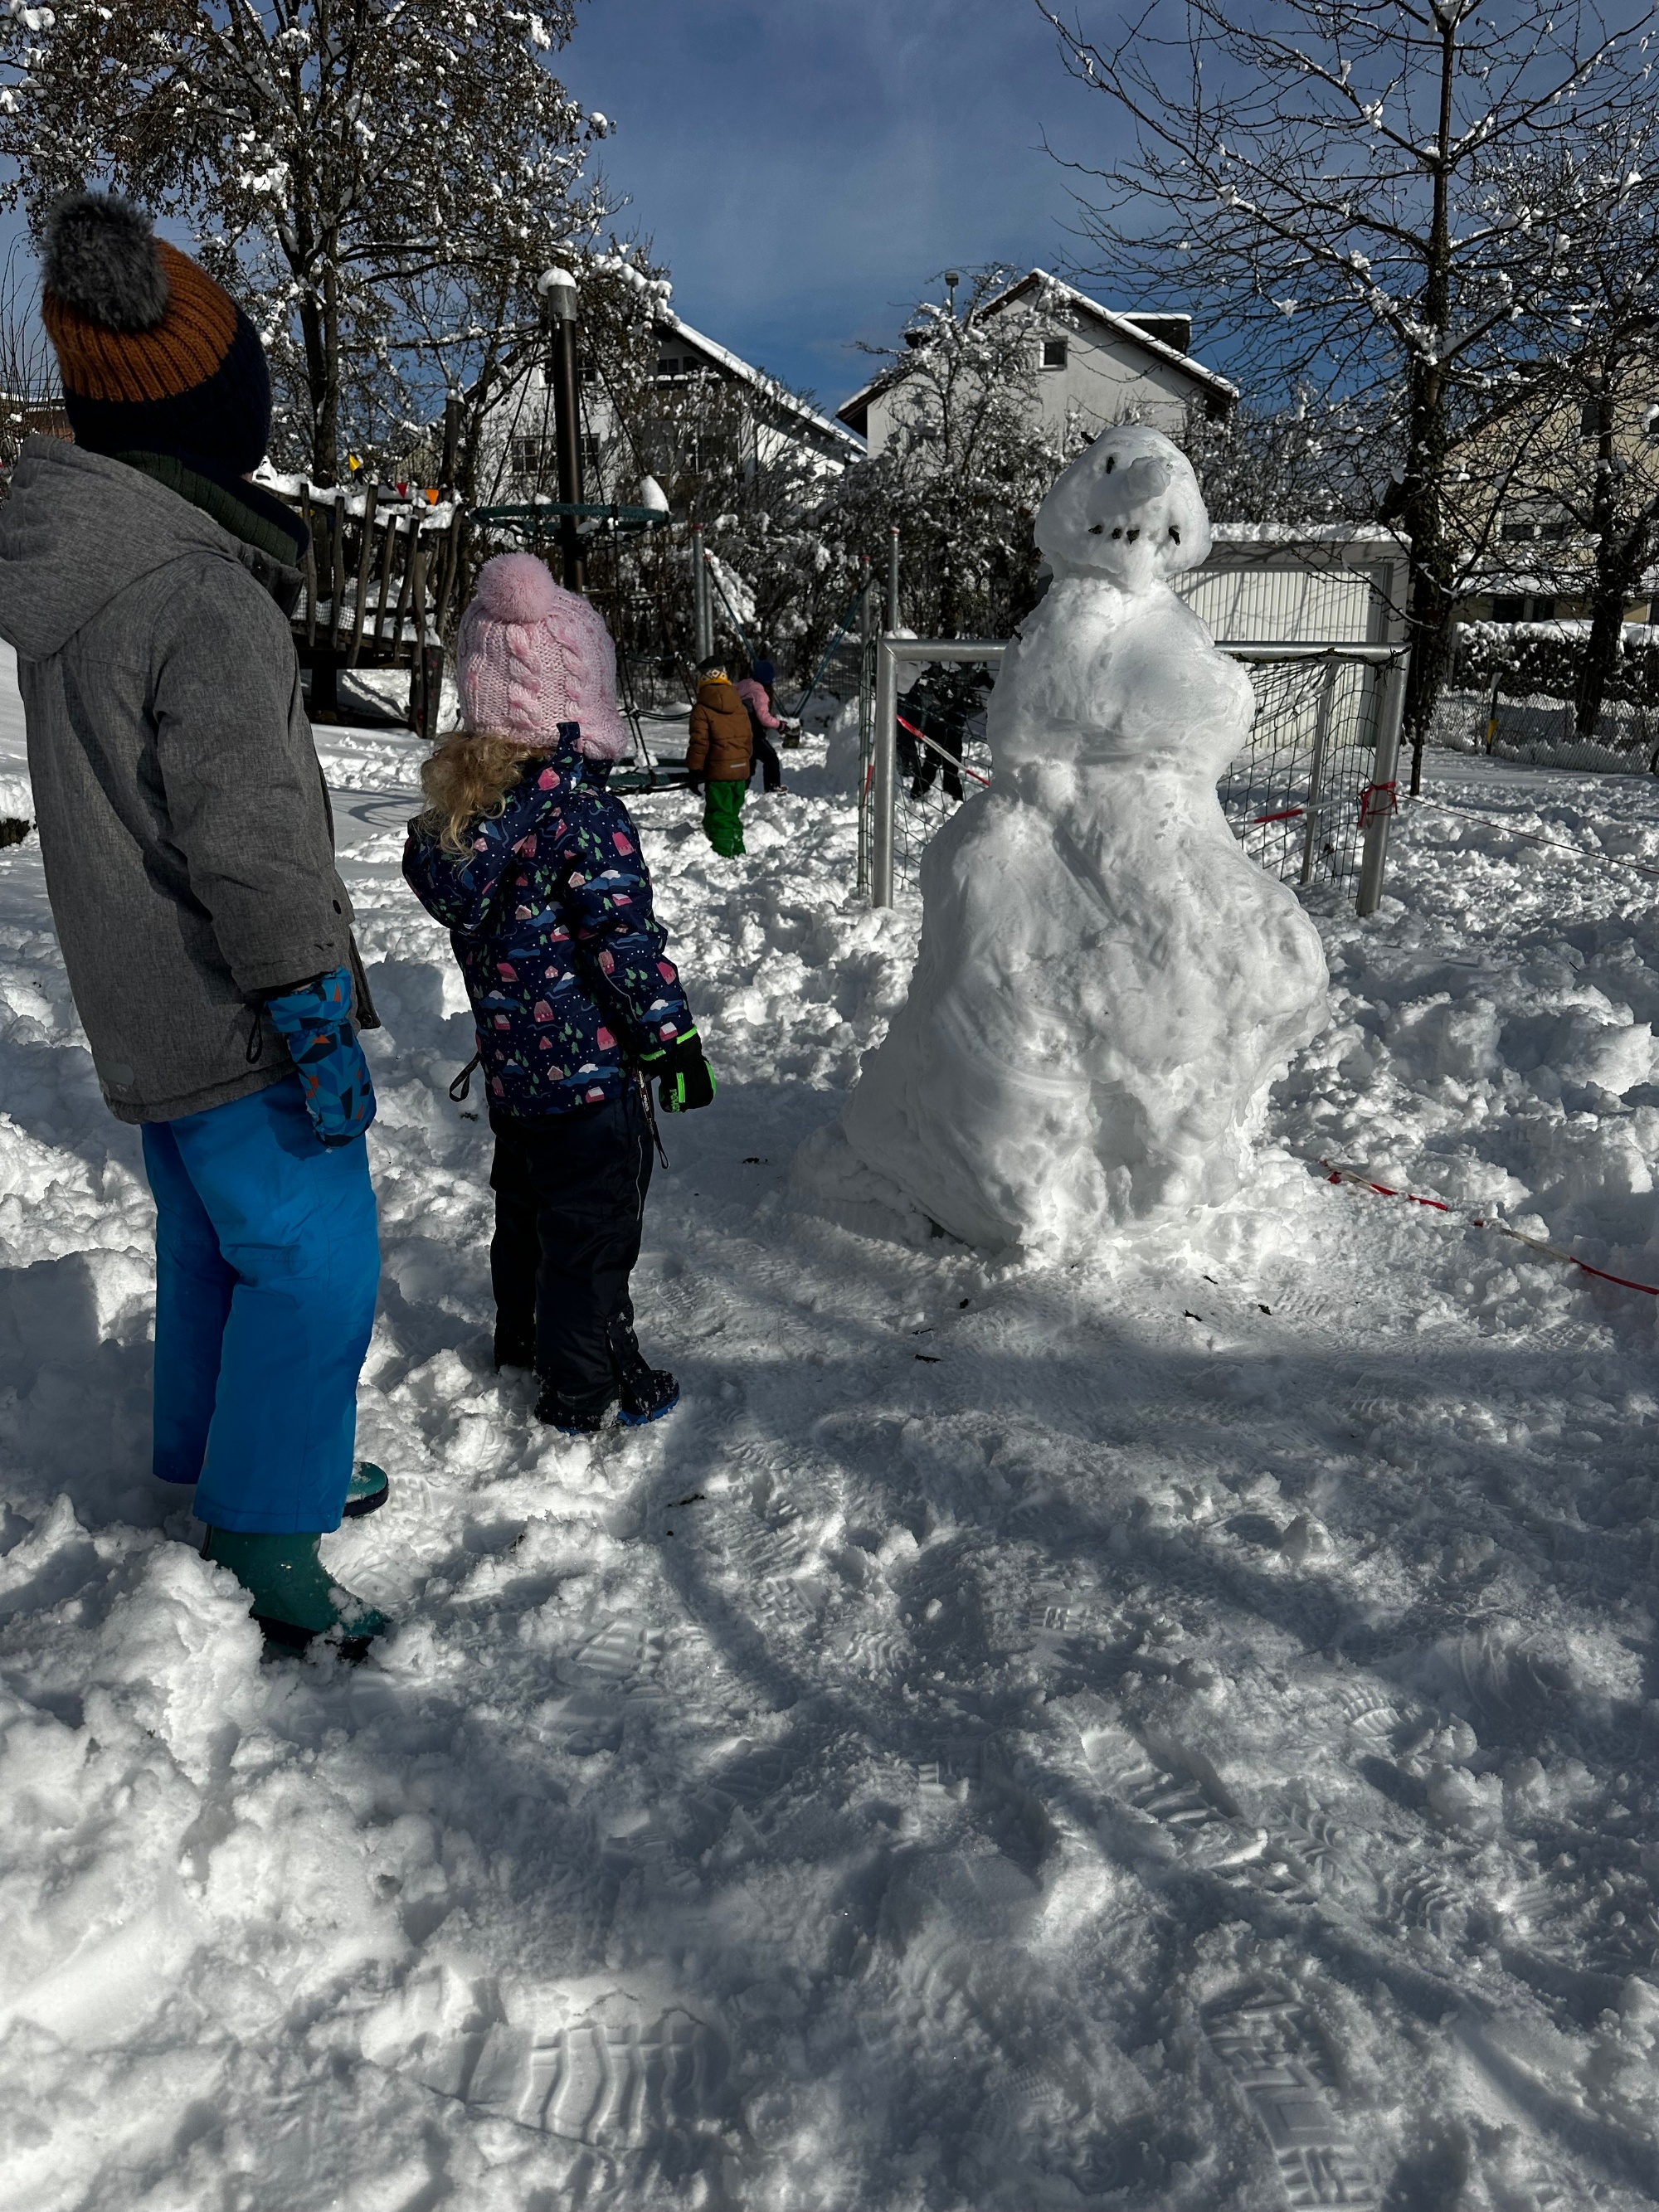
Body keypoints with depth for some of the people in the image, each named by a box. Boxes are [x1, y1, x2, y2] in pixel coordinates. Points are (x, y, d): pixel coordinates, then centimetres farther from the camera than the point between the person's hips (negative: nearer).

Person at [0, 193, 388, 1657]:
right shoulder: (206, 592, -22)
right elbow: (246, 836, -25)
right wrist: (311, 1016, -21)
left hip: (143, 1012, 9)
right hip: (232, 1014, -9)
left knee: (211, 1239, 22)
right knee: (312, 1260, 0)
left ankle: (218, 1467, 39)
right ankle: (266, 1540, 10)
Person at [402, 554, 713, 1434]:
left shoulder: (455, 802, 1)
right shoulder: (584, 813, -22)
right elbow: (626, 942, -22)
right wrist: (672, 1039, -12)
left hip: (510, 1064, 8)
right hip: (589, 1067, -7)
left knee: (524, 1206, 25)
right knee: (593, 1227, 7)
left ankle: (521, 1337, 44)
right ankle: (587, 1389, 20)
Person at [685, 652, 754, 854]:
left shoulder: (702, 709, -9)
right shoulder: (741, 707, 11)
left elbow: (699, 744, -13)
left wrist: (693, 771, -6)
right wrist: (749, 768, 23)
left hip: (718, 772, -6)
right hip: (741, 769, 6)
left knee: (718, 816, -3)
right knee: (733, 813, 18)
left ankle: (722, 854, -8)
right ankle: (738, 851, 22)